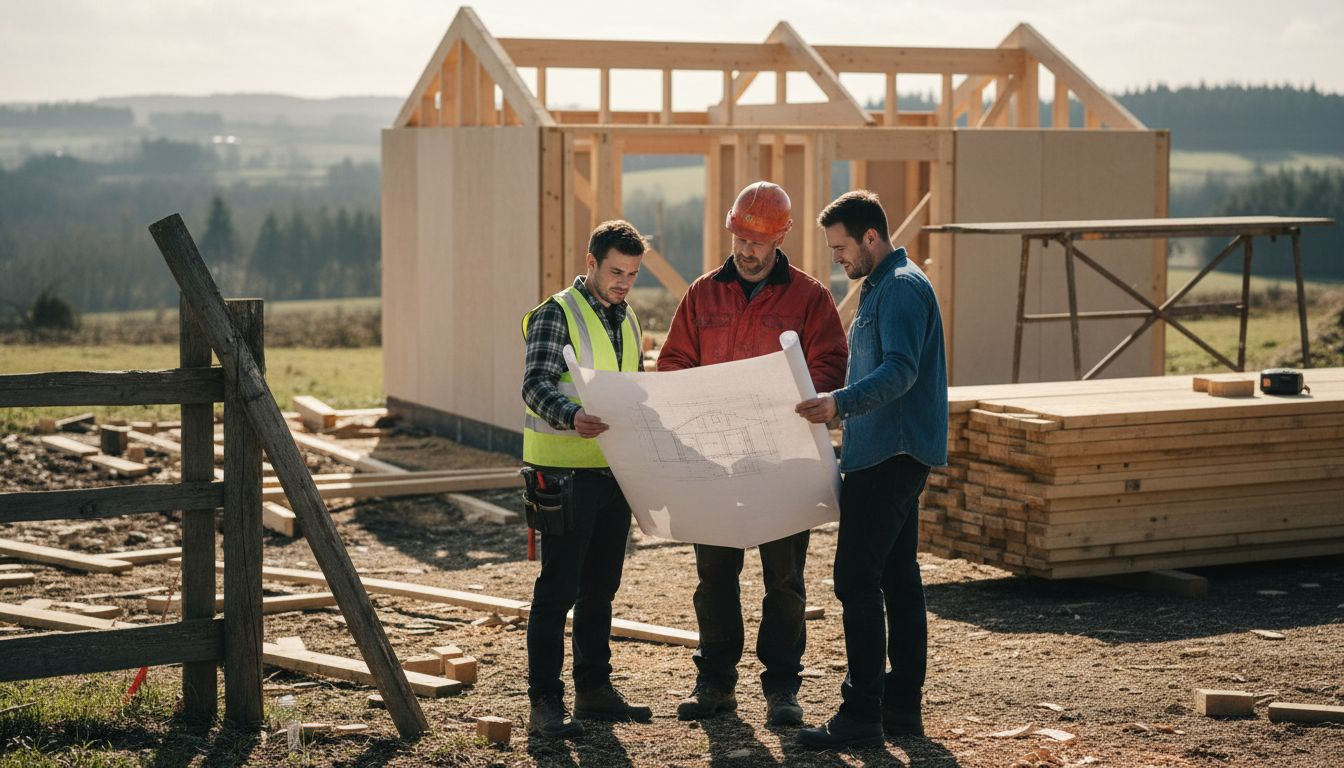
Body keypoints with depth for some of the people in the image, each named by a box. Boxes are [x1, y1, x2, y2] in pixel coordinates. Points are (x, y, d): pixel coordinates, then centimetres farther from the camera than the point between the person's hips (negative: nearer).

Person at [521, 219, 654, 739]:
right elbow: (536, 385, -20)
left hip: (614, 473, 8)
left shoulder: (627, 322, 16)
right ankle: (545, 703, -3)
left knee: (600, 587, 13)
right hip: (565, 473, -7)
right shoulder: (556, 315, -8)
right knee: (558, 589, -6)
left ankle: (595, 690, 23)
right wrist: (572, 416, -38)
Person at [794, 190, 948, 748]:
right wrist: (834, 403, 25)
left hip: (889, 456, -11)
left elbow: (901, 371, -26)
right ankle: (902, 707, 16)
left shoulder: (902, 288, -14)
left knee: (856, 578, -11)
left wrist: (841, 403, -38)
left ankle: (862, 715, -10)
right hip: (893, 454, 11)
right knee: (898, 579, 11)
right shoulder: (881, 287, 19)